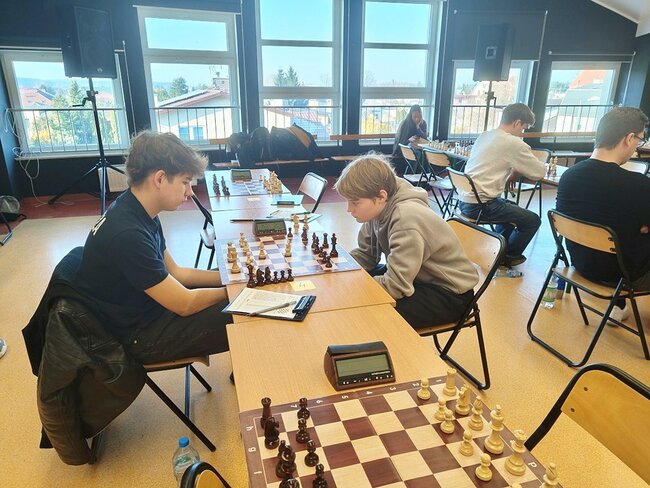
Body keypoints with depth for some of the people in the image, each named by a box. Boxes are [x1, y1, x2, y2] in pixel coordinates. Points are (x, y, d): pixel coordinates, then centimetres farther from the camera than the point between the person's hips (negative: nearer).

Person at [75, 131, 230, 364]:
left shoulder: (139, 213, -2)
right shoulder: (126, 234, -31)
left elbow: (173, 272, 7)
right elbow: (185, 304, -24)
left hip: (147, 306, 9)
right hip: (138, 335, -9)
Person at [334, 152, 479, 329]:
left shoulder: (406, 219, -31)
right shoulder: (379, 209, -8)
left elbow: (395, 287, -31)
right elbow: (366, 254, 4)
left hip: (450, 294, -8)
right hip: (416, 276, 8)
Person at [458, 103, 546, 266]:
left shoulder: (484, 136, 12)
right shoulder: (513, 143, -12)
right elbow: (539, 172, -6)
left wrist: (512, 171, 10)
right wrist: (517, 170, 13)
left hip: (465, 200, 9)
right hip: (480, 205, -9)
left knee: (512, 207, 31)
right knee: (533, 220, 7)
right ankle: (508, 256, 24)